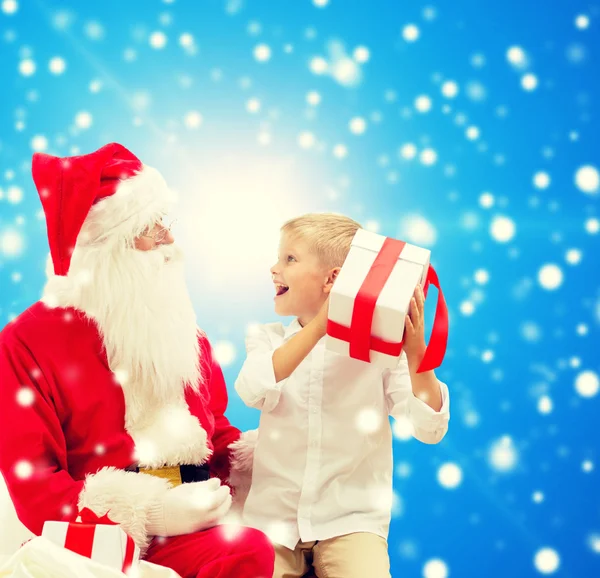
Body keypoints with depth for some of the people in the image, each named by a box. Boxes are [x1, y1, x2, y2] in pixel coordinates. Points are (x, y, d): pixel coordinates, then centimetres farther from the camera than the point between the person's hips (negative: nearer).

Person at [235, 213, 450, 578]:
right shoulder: (269, 340, 5)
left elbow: (431, 430, -9)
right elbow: (254, 391, -18)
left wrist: (416, 354, -22)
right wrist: (318, 326, -25)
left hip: (351, 520, -1)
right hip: (274, 518, 2)